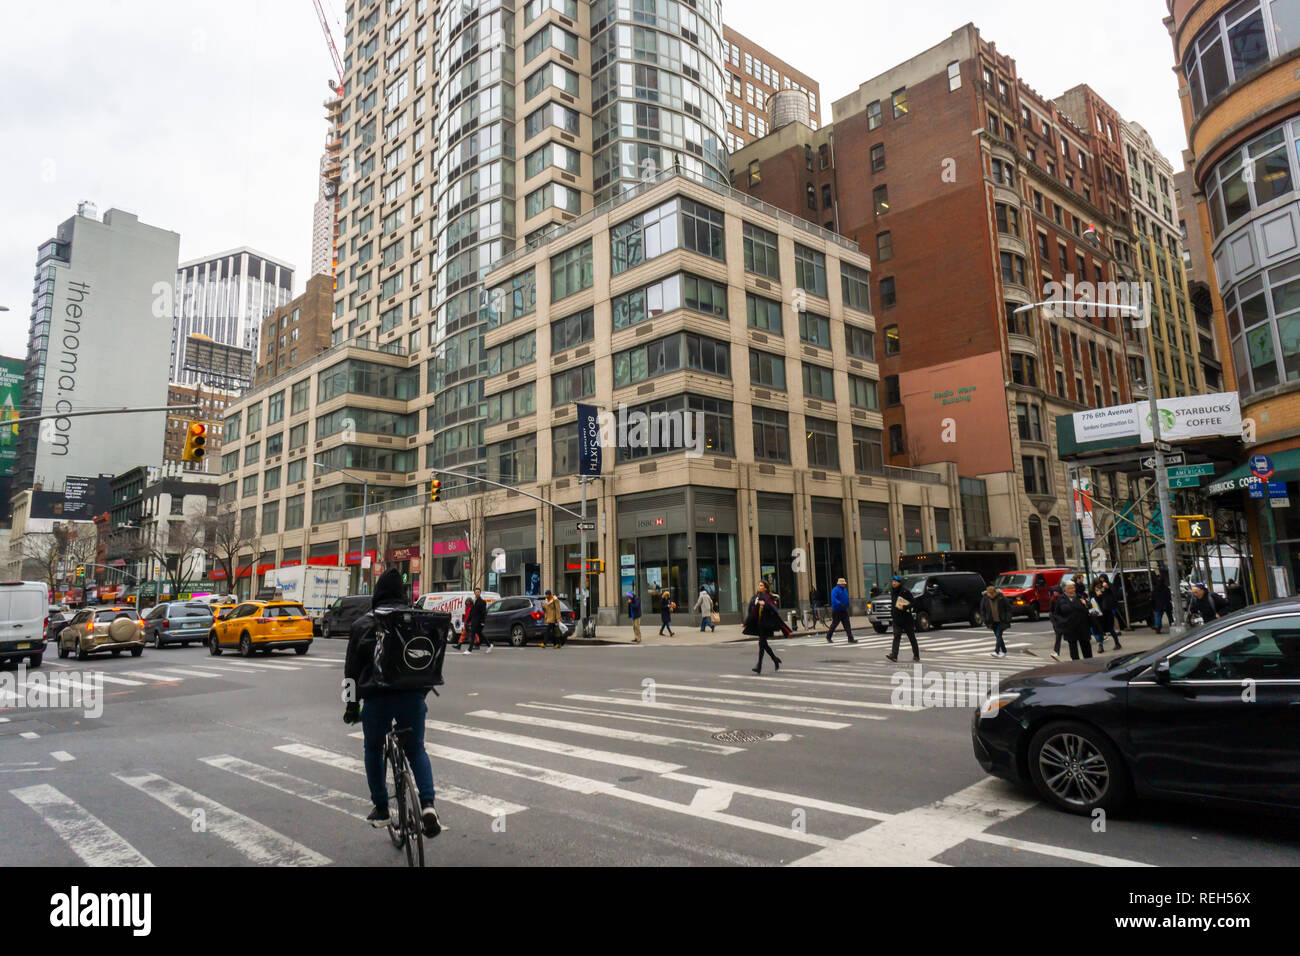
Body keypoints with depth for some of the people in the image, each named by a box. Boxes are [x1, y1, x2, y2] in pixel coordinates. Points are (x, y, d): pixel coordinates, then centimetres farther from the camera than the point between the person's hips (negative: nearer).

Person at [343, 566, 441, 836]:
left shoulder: (363, 624, 7)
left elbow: (352, 668, 6)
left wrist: (352, 705, 12)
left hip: (377, 696, -1)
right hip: (413, 695, 1)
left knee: (373, 749, 24)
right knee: (416, 749, 18)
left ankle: (381, 811, 26)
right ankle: (428, 805, -2)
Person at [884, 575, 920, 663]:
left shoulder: (905, 592, -10)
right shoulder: (892, 592, 10)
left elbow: (913, 604, -12)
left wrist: (904, 607, -25)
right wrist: (892, 616, 17)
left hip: (907, 619, -5)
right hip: (896, 619, 5)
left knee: (912, 637, 8)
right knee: (896, 637, -8)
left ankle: (916, 655, 20)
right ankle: (894, 656, -18)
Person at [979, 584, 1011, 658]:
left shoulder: (1001, 598, -15)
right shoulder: (985, 598, -8)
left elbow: (1008, 608, -5)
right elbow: (982, 610, 4)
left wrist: (1007, 620, -7)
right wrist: (984, 620, 3)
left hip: (1001, 621, -4)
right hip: (992, 621, 4)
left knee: (998, 635, -14)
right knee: (997, 636, 9)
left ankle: (996, 651, -18)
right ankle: (1004, 651, 23)